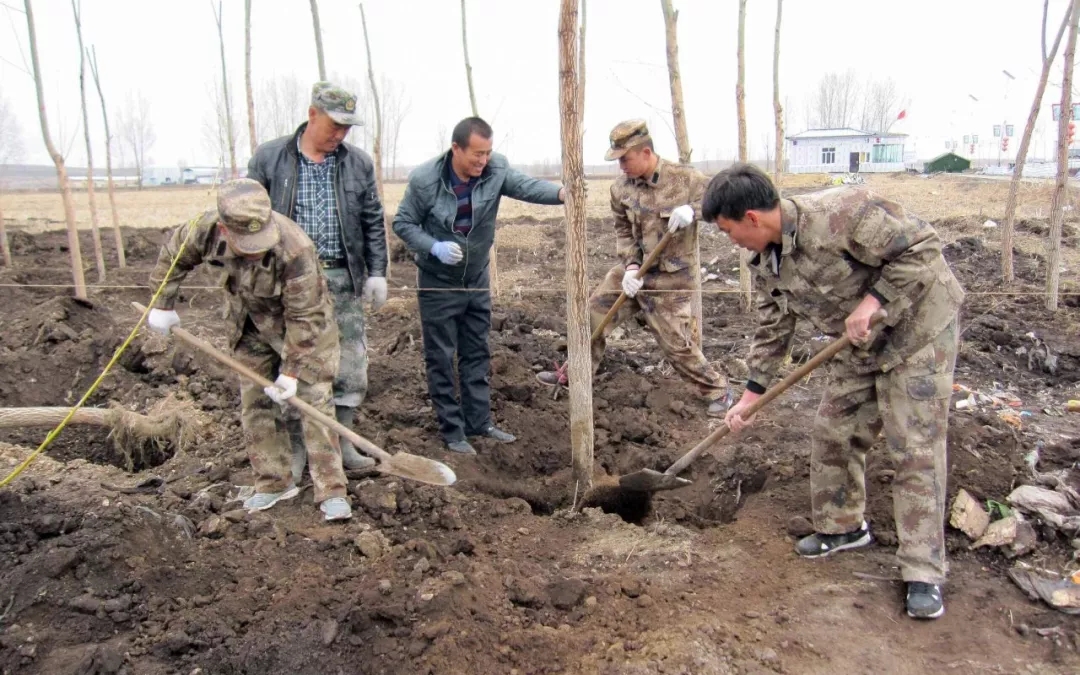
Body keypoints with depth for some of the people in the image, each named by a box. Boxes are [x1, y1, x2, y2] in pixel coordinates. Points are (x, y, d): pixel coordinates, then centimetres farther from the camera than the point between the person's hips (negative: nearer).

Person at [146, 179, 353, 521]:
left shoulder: (295, 249, -38)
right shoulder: (207, 229, -24)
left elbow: (303, 318, -28)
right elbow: (173, 254, 1)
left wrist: (291, 370, -24)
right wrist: (163, 305, 4)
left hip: (305, 326, -5)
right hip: (250, 327, 5)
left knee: (314, 401, -9)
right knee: (255, 405, 7)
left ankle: (331, 492, -3)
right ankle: (274, 483, 21)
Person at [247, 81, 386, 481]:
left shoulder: (358, 163, 6)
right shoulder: (269, 158, 0)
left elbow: (373, 222, 11)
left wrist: (377, 272, 5)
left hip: (342, 279, 2)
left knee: (351, 367, 4)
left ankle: (338, 443, 20)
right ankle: (295, 449, 17)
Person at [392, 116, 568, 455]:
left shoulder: (496, 169, -12)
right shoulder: (424, 179, -18)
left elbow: (526, 186, -27)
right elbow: (402, 223, -9)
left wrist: (561, 192, -47)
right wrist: (434, 247, -26)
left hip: (477, 281, 4)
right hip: (438, 284, -4)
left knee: (477, 354, 13)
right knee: (441, 358, 3)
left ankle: (479, 421, 27)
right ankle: (452, 430, 15)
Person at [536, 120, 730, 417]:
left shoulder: (687, 178, -16)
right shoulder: (621, 188, -4)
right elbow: (623, 231, 5)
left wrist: (692, 210, -26)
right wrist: (630, 265, -11)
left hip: (668, 279, -5)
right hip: (631, 271, 5)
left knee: (677, 345, -1)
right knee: (593, 316, 8)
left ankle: (717, 390, 21)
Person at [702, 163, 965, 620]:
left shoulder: (840, 213, -30)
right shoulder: (767, 265, -3)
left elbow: (920, 247, -26)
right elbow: (772, 332, 7)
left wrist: (872, 302, -30)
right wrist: (751, 395, 7)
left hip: (919, 328, -8)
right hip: (861, 346, 8)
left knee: (915, 449, -6)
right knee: (833, 432, 10)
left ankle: (923, 572, 4)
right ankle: (842, 526, 32)